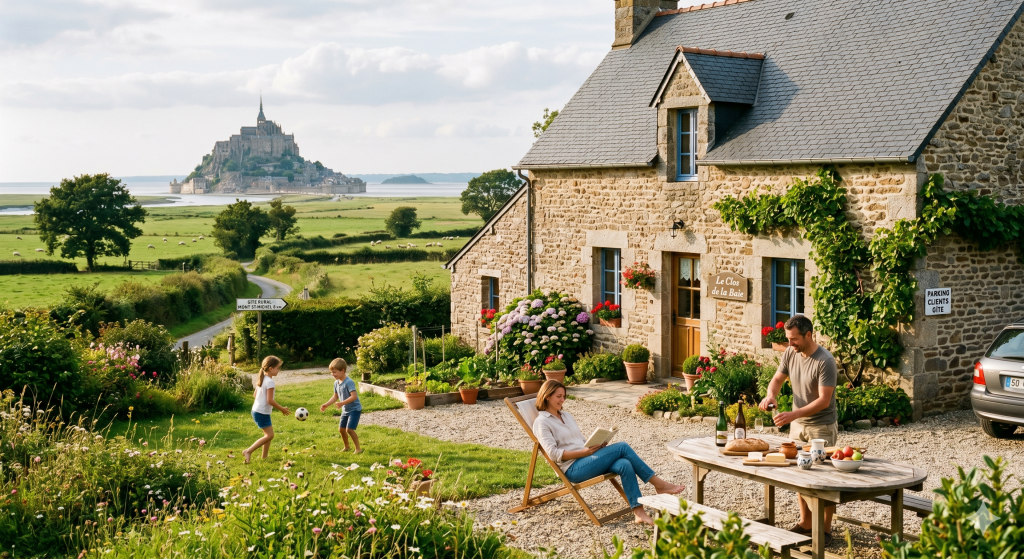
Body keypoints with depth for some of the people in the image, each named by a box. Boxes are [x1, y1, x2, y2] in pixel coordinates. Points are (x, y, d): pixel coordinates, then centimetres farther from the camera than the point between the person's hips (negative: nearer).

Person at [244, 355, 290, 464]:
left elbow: (255, 395, 19)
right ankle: (248, 451, -8)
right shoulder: (270, 382, -19)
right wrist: (282, 409, -12)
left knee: (269, 434, 17)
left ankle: (265, 456, 21)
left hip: (256, 410, 10)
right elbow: (270, 400, -23)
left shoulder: (261, 379, 9)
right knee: (269, 435, -7)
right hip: (262, 413, -10)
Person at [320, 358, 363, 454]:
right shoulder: (336, 383, 3)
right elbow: (335, 396, 13)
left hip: (354, 409, -9)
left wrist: (343, 403, -39)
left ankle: (358, 448, -4)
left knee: (349, 429, -16)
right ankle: (347, 447, 33)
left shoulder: (349, 382, -24)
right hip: (345, 410, 9)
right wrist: (326, 405, 4)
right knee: (341, 429, 13)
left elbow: (354, 396, -31)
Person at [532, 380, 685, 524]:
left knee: (625, 465, -24)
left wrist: (597, 445, 0)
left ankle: (639, 512, -30)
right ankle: (658, 484, -14)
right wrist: (584, 452, -19)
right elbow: (554, 453, -13)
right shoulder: (541, 422, -3)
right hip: (573, 469, -7)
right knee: (622, 447, -20)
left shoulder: (566, 415, 22)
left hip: (586, 459, 7)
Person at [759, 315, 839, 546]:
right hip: (797, 424, 6)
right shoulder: (790, 353, -3)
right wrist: (771, 394, -14)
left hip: (821, 426, -6)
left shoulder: (825, 361, -22)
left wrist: (793, 414, -33)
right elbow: (778, 379, 9)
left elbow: (824, 400, -25)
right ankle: (806, 522, 24)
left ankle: (826, 529, 9)